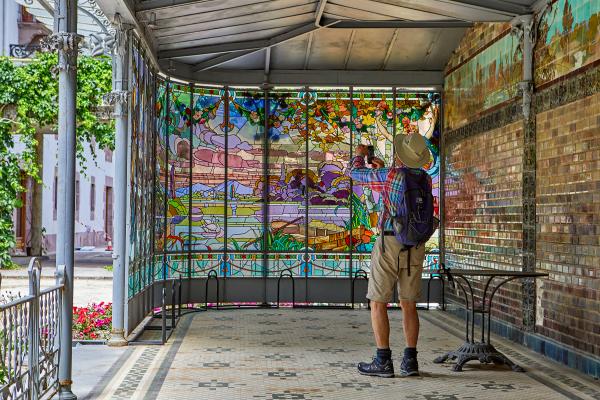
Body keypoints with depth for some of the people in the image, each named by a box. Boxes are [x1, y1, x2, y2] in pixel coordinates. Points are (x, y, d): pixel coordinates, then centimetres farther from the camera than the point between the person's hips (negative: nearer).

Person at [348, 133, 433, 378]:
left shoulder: (389, 175, -11)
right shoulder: (426, 179, 6)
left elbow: (355, 173, 5)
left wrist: (359, 155, 25)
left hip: (389, 245, -5)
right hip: (415, 248, 5)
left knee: (378, 303, 1)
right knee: (408, 305, 11)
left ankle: (383, 361, -2)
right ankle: (410, 361, 7)